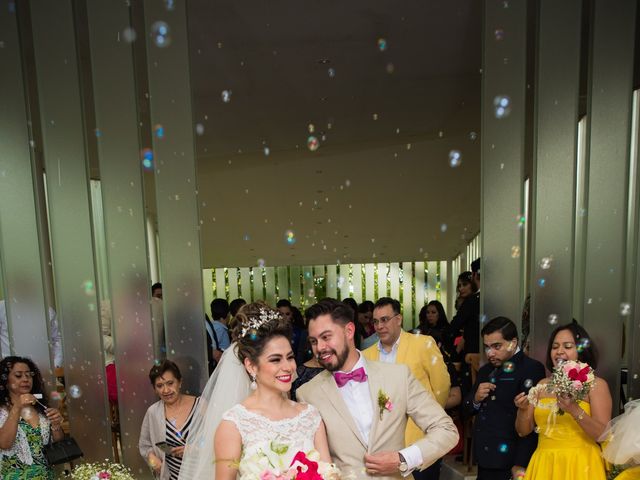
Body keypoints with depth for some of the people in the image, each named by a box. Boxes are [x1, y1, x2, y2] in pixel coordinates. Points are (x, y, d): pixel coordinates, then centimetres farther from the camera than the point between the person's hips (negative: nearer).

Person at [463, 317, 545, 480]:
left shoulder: (532, 369, -13)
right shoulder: (485, 371, 9)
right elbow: (467, 409, 14)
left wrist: (521, 463, -18)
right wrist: (475, 399, -6)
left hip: (509, 463, -6)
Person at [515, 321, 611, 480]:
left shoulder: (596, 384, -6)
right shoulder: (543, 385, 4)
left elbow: (604, 435, -13)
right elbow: (523, 431, 4)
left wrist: (575, 410, -27)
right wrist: (523, 410, -15)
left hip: (580, 465, -3)